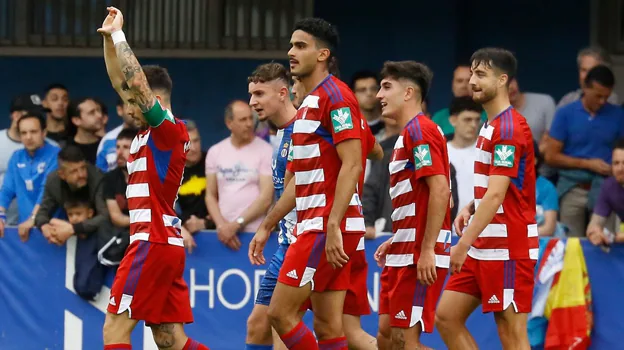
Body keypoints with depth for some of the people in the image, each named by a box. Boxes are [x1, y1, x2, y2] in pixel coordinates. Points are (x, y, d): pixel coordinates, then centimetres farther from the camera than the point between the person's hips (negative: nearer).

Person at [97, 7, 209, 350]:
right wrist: (108, 37, 15)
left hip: (153, 243, -9)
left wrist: (118, 34, -13)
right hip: (166, 244, 9)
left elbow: (138, 84, -21)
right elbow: (122, 83, 22)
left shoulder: (170, 130, -9)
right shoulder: (147, 132, 14)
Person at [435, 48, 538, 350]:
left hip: (507, 249, -10)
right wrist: (470, 208, 6)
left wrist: (464, 245, -24)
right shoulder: (491, 126, 15)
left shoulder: (509, 129, -15)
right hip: (483, 247, 10)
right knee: (447, 317, 8)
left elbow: (496, 195, -22)